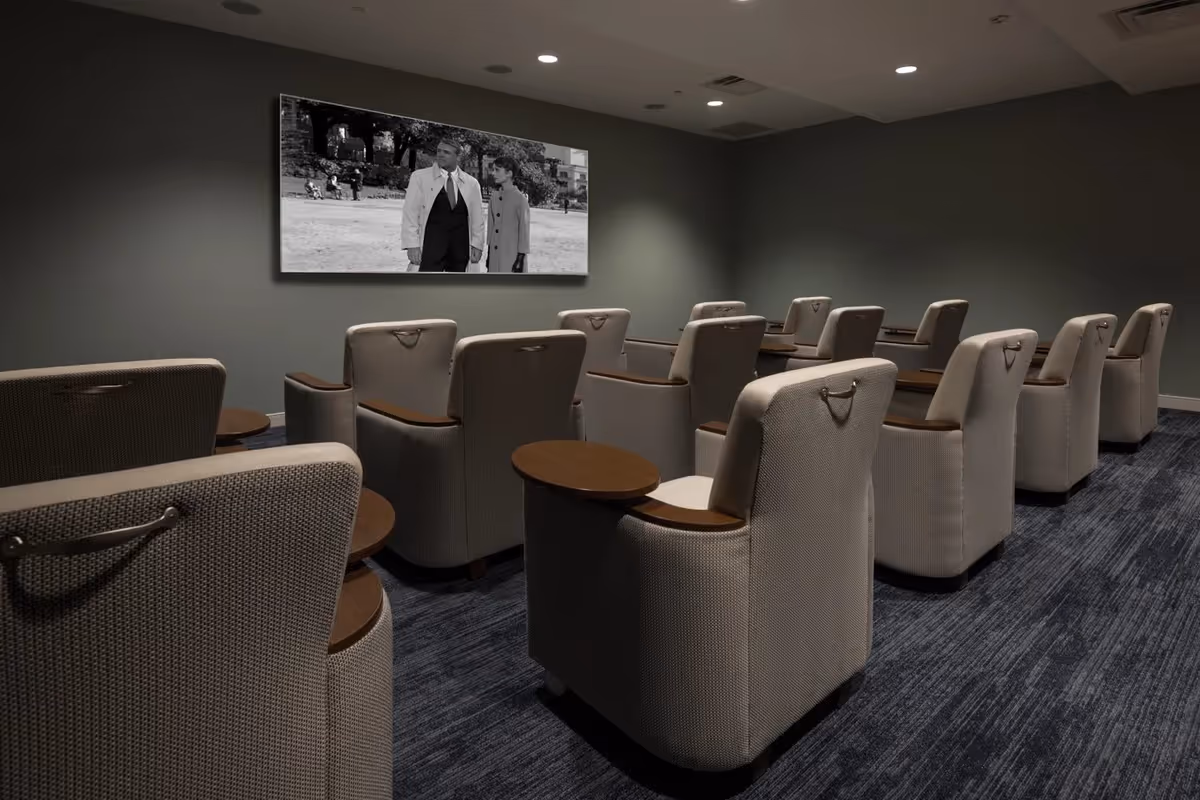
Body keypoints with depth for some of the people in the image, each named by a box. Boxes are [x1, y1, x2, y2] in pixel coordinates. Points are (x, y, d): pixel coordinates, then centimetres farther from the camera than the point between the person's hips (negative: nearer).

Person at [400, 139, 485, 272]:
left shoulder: (471, 183, 8)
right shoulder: (420, 177, 2)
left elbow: (477, 217, 12)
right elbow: (410, 214, 0)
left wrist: (477, 245, 5)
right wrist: (412, 245, -8)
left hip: (460, 249, 3)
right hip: (431, 248, -2)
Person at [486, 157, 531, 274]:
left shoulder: (520, 199, -11)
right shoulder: (494, 196, 7)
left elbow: (524, 230, -9)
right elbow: (492, 225, 13)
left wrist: (520, 258, -11)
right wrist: (489, 253, 13)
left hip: (512, 255, -6)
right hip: (495, 255, 6)